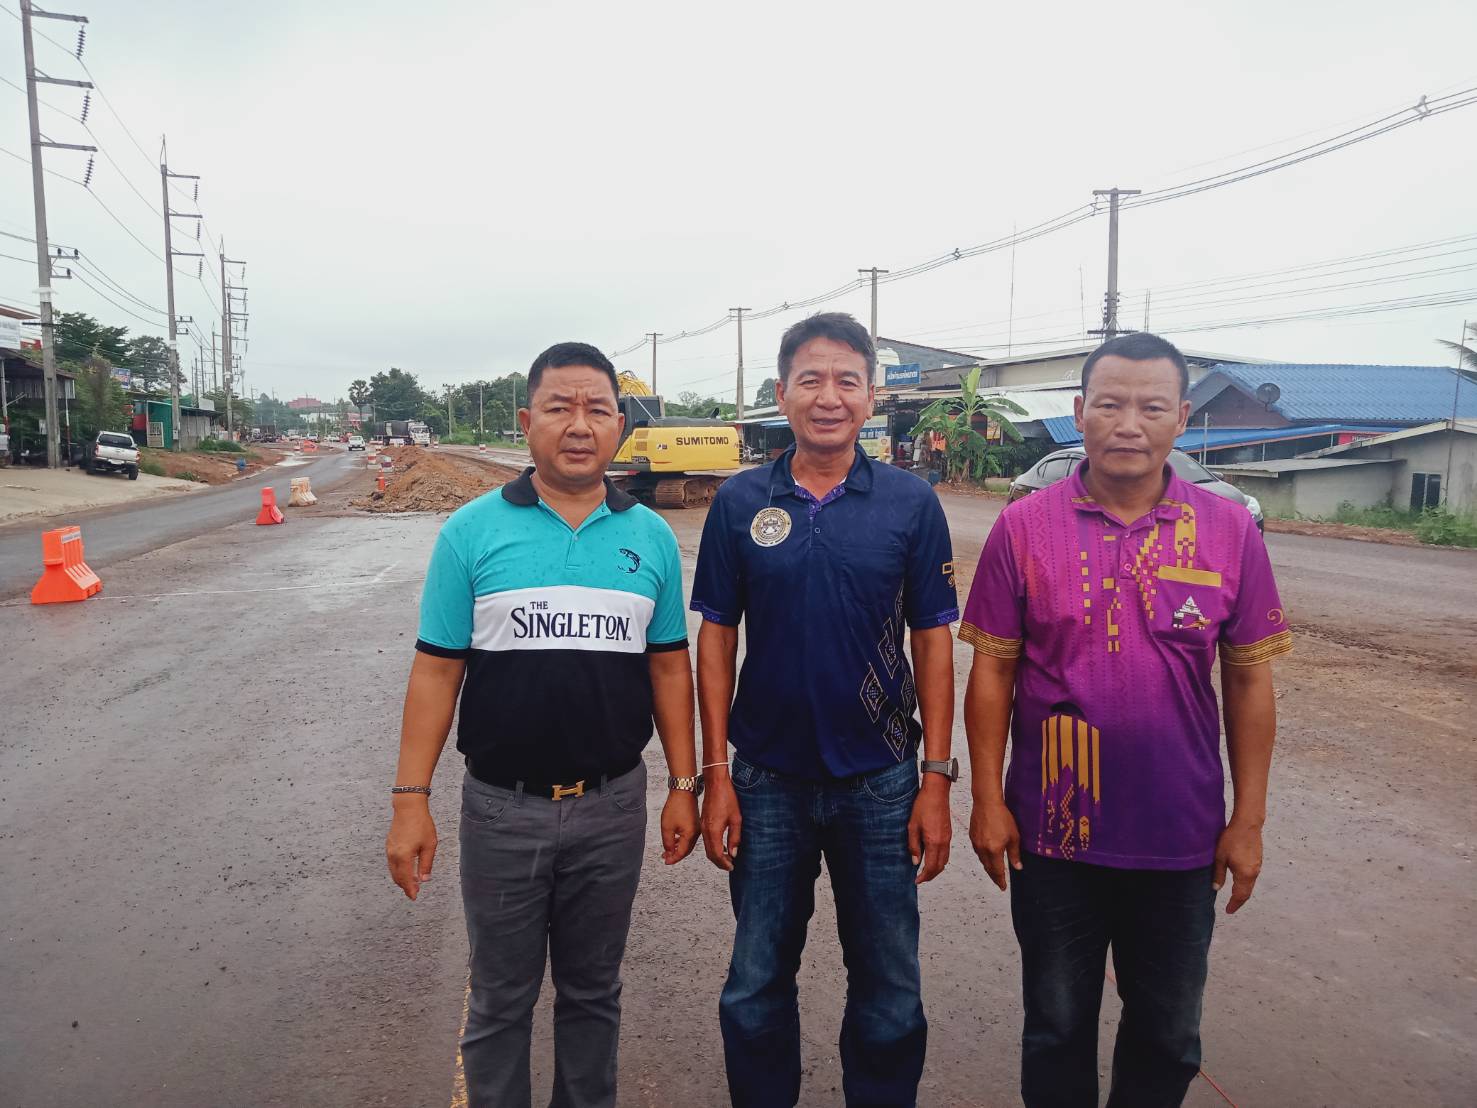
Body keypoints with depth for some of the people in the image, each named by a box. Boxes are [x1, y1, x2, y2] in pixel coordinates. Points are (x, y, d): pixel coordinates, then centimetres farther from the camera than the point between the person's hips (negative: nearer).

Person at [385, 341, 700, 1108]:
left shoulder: (652, 538, 0)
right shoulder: (472, 532, -6)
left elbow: (669, 667, 4)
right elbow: (436, 670, -4)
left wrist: (683, 786, 3)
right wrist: (411, 800, -7)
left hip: (613, 806, 2)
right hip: (502, 808, -1)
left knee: (592, 990, 20)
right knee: (501, 997, 16)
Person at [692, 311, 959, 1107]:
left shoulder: (911, 504, -4)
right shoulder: (740, 502, -3)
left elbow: (933, 644, -1)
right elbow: (716, 639, 0)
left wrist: (936, 780, -4)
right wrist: (715, 775, -4)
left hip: (880, 782, 0)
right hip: (767, 781, 1)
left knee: (889, 984, 14)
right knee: (757, 983, 15)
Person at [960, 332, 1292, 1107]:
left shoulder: (1229, 531, -5)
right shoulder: (1023, 527, -7)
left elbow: (1249, 681, 0)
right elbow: (992, 672, -3)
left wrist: (1248, 820, 0)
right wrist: (987, 800, -4)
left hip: (1182, 840, 1)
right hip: (1052, 836, -1)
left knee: (1167, 1037, 19)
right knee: (1057, 1027, 18)